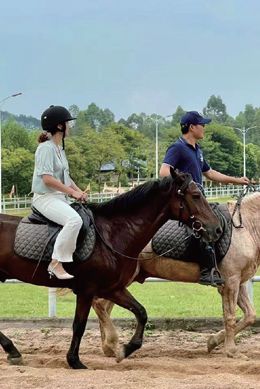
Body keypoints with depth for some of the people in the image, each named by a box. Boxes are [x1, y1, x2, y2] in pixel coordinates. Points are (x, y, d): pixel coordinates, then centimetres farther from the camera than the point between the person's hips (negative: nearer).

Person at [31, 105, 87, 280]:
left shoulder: (60, 148, 17)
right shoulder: (46, 148, -13)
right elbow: (47, 179, -21)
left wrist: (79, 190, 5)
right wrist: (72, 192, -18)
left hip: (61, 198, 10)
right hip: (45, 198, -10)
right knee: (74, 220, -32)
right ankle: (56, 263, -27)